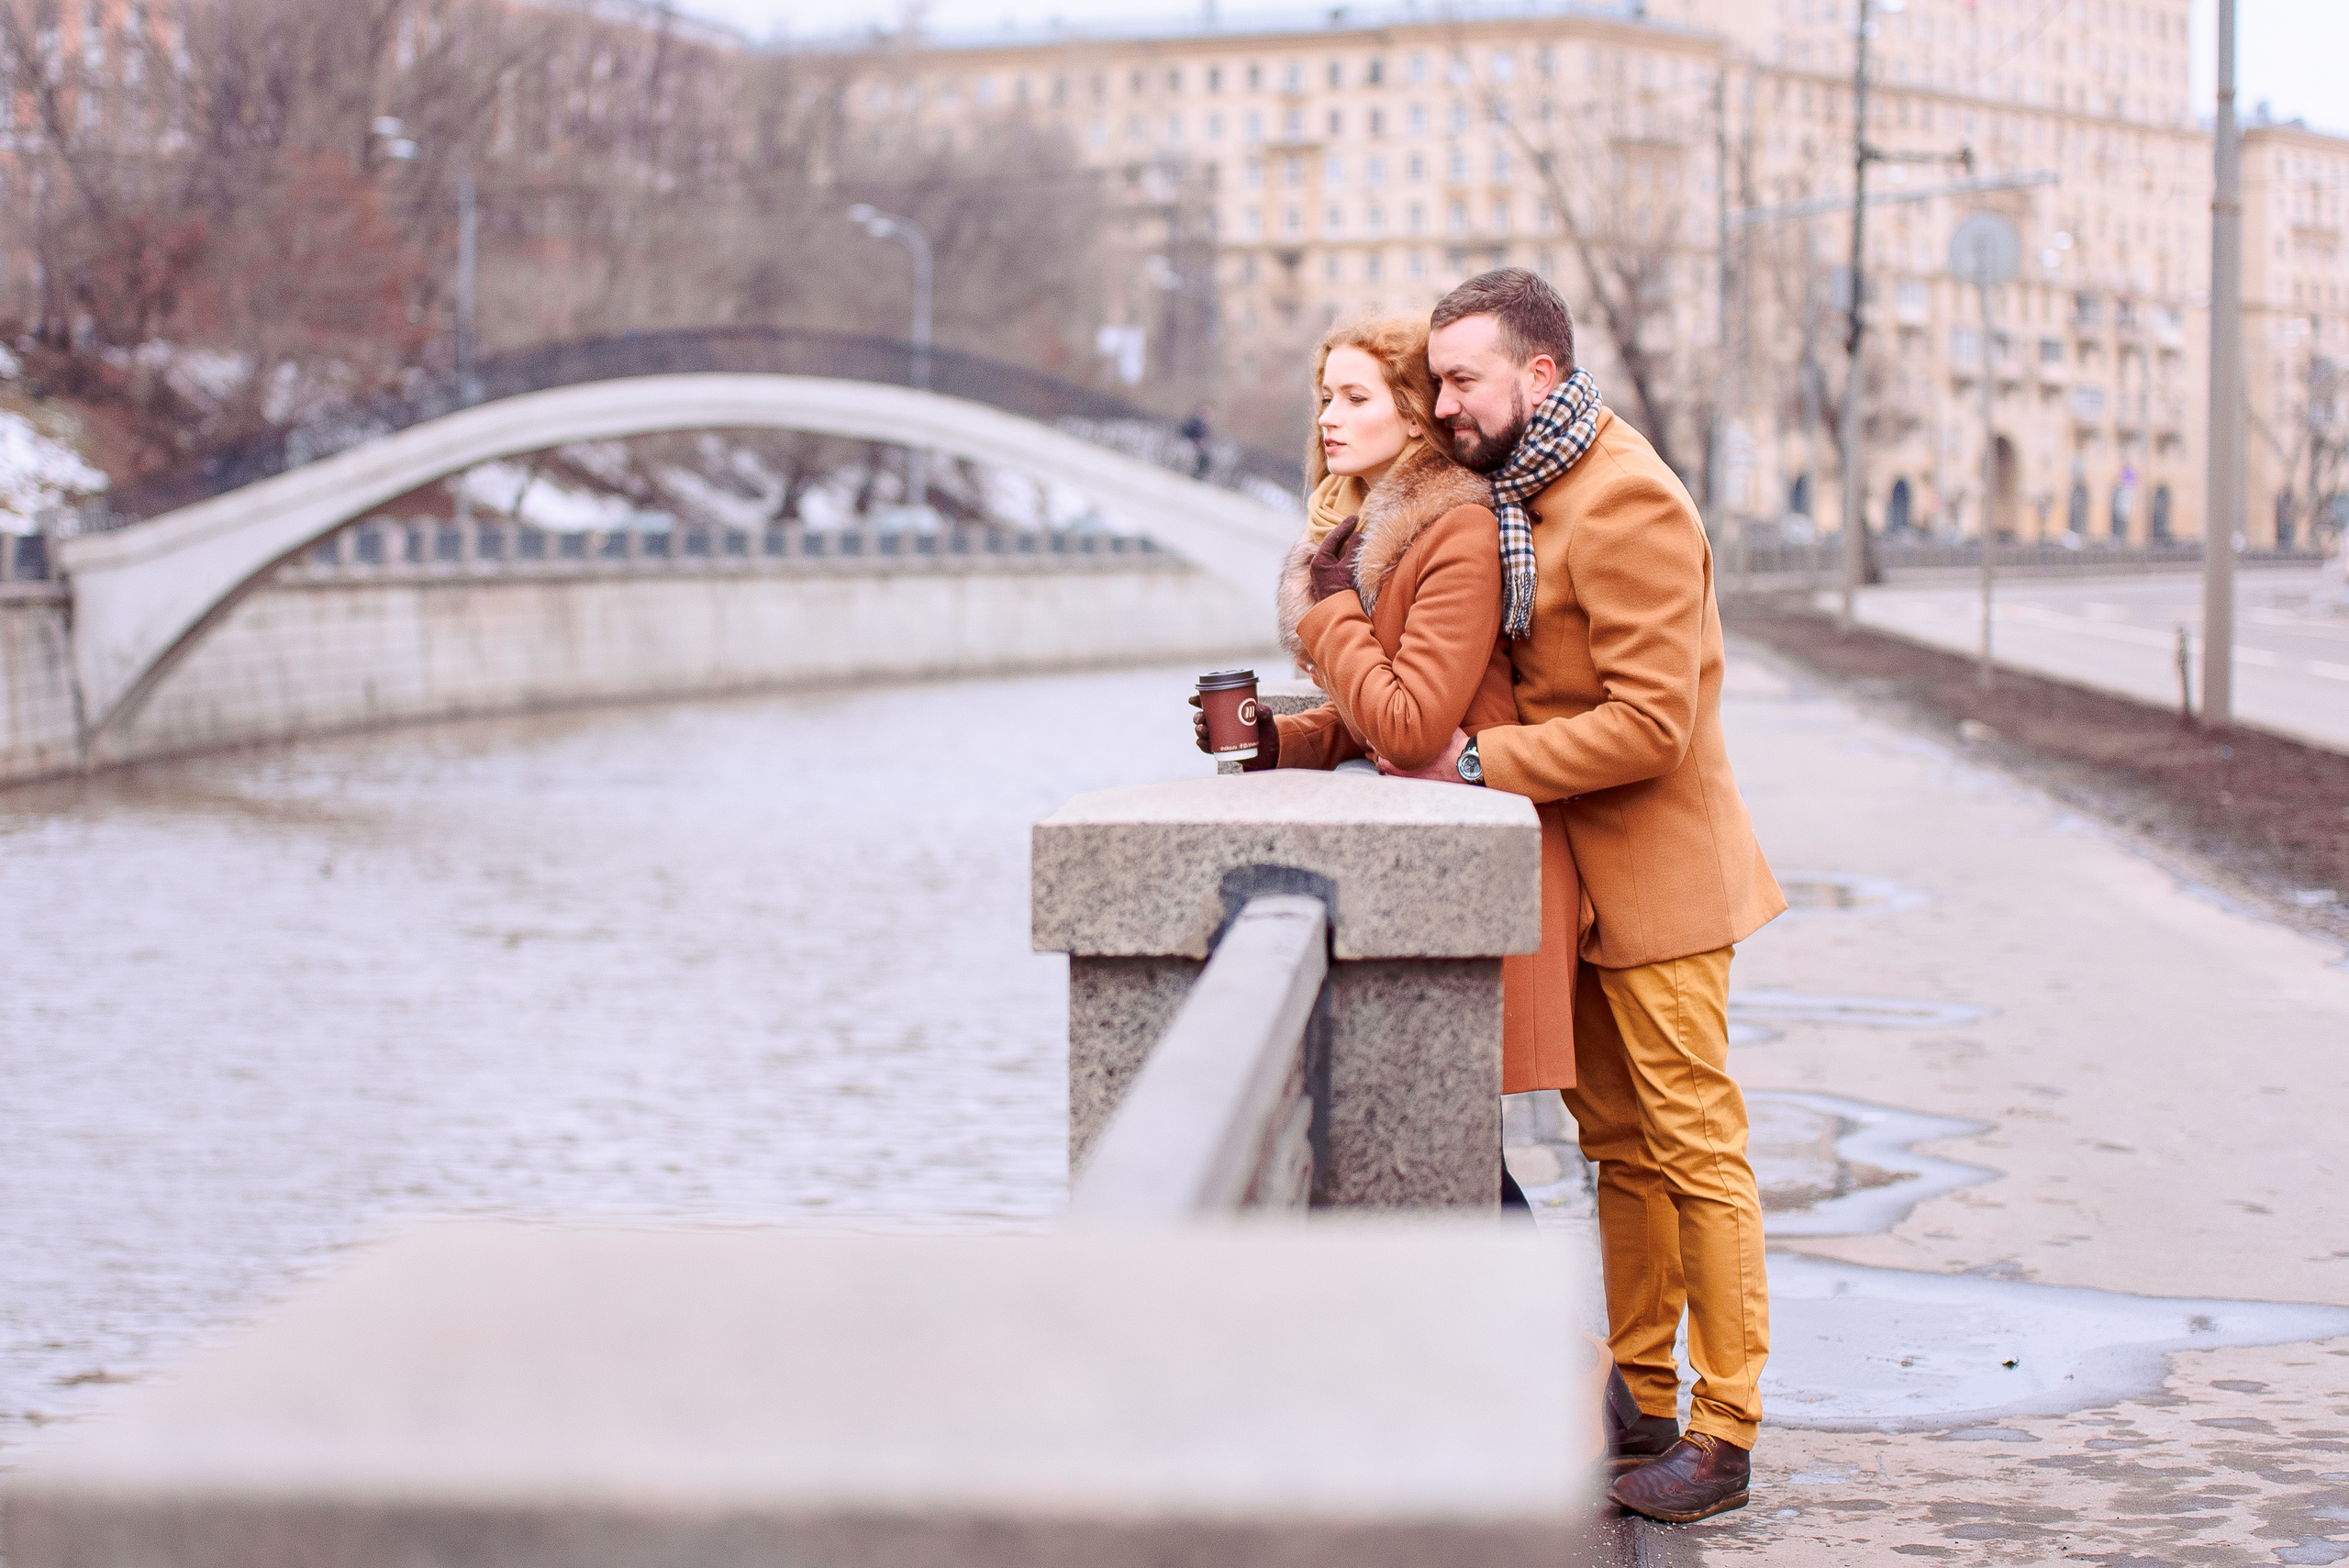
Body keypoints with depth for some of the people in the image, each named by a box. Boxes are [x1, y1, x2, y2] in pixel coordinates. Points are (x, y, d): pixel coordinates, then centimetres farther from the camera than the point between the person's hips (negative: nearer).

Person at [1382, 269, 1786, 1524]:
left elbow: (1649, 724, -24)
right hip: (1575, 879, 9)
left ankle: (1723, 1434, 3)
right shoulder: (1513, 492, 10)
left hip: (1653, 876, -9)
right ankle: (1640, 1404, 23)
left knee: (1694, 1146, -3)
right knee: (1616, 1143, 14)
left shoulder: (1627, 503, -20)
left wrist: (1476, 764, -20)